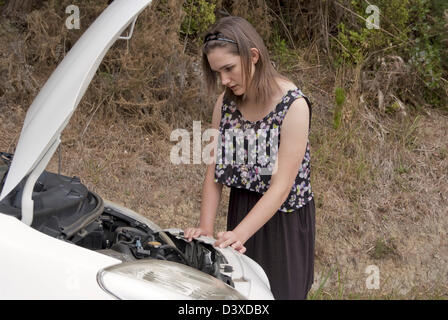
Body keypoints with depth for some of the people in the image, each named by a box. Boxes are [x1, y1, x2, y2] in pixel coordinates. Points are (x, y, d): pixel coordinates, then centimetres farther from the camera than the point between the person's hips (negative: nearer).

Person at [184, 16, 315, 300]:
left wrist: (238, 234, -30)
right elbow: (214, 172, 1)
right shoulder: (226, 104, -1)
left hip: (284, 221, -5)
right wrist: (206, 228, -11)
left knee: (279, 292, 3)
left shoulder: (293, 105, -19)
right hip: (240, 210, 5)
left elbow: (281, 187, -24)